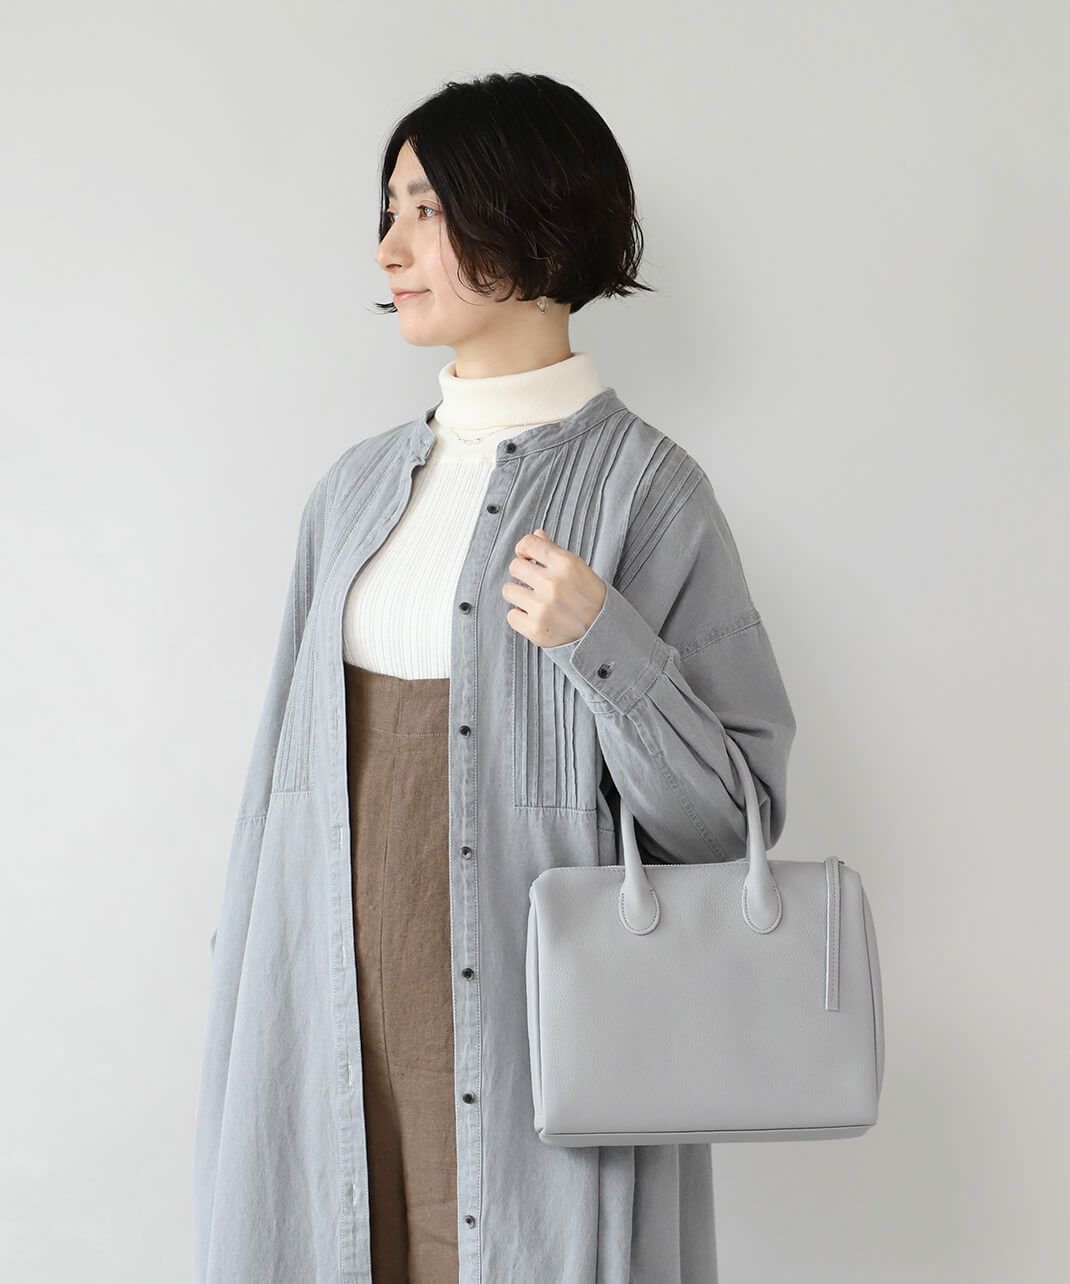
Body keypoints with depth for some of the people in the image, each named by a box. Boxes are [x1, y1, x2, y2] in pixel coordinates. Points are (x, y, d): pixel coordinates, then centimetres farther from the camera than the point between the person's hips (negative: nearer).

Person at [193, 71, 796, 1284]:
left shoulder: (639, 484, -7)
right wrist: (241, 992, 12)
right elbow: (285, 766, 13)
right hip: (337, 1031, 5)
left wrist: (600, 645, -21)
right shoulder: (357, 488, 9)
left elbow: (738, 811, -7)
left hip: (529, 1043, -4)